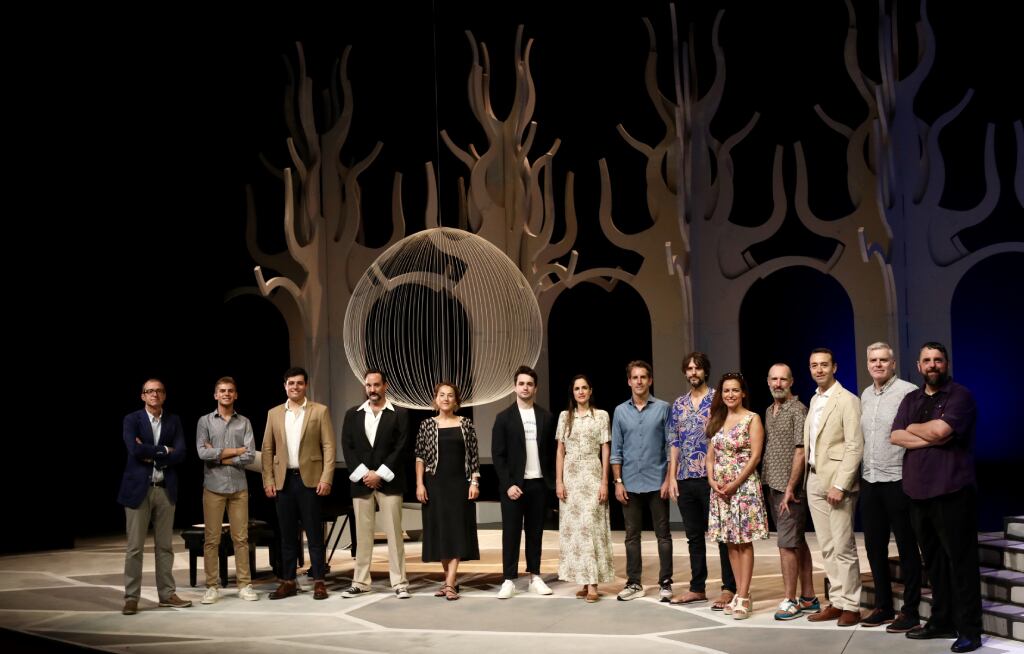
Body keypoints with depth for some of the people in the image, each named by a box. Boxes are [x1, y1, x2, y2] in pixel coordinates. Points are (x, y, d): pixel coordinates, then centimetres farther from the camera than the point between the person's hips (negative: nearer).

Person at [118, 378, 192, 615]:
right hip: (138, 488, -3)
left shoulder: (173, 421, 8)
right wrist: (164, 450, -10)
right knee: (135, 547, 0)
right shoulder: (132, 420, -1)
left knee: (164, 546, 9)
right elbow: (135, 450, -17)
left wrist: (151, 455, -11)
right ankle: (131, 597, 6)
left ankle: (167, 593, 16)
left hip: (165, 489, 3)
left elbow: (180, 454, -4)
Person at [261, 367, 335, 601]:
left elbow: (328, 447, -3)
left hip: (310, 479, -3)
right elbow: (267, 449, 9)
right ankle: (289, 581, 15)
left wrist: (326, 478, -11)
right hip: (283, 480, 3)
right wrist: (268, 480, 1)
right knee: (287, 533, 8)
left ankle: (319, 581, 6)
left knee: (314, 533, 0)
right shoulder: (274, 414, 10)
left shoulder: (320, 411, 2)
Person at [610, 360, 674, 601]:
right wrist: (618, 482, 1)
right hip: (630, 484, 2)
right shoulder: (620, 411, 6)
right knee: (632, 535, 8)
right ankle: (633, 582, 15)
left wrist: (669, 479, -7)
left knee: (663, 534, 3)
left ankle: (665, 582, 11)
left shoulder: (663, 408, -1)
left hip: (657, 482, -2)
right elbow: (616, 450, 7)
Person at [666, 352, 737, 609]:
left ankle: (729, 589, 5)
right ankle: (697, 588, 20)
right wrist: (672, 477, 7)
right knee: (694, 536, 12)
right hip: (686, 480, 5)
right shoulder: (679, 404, 12)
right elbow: (674, 443, 13)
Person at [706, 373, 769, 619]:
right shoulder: (717, 419, 13)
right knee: (730, 542, 8)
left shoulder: (752, 419, -4)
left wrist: (734, 484, -15)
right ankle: (740, 593, 14)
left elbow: (755, 456, -10)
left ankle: (743, 597, -4)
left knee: (744, 542, -5)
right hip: (719, 488, 6)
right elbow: (711, 455, 13)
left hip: (744, 486, -6)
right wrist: (712, 480, -3)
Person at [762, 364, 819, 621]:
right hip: (772, 486, 8)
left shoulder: (798, 410, -10)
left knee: (787, 544, -7)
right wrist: (764, 482, 11)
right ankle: (808, 598, 18)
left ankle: (790, 600, -1)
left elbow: (801, 452, -15)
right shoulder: (769, 411, 15)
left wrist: (790, 488, -17)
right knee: (798, 542, 12)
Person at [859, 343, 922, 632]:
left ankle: (910, 611, 12)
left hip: (898, 480, -7)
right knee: (875, 547, 13)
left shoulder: (908, 392, -9)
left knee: (906, 548, 2)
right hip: (869, 481, 7)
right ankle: (883, 607, 24)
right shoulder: (865, 396, 13)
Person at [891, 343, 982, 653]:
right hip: (918, 491, 6)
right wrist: (932, 438, -11)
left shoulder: (960, 395, -4)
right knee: (934, 560, 12)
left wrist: (913, 428, 0)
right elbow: (896, 436, 3)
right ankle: (941, 621, 21)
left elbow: (939, 430, -19)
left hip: (952, 491, -6)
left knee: (960, 560, -2)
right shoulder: (911, 399, 15)